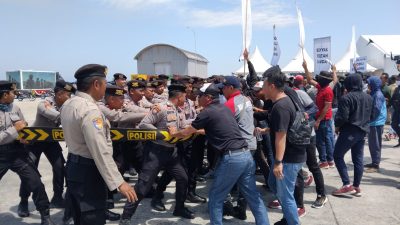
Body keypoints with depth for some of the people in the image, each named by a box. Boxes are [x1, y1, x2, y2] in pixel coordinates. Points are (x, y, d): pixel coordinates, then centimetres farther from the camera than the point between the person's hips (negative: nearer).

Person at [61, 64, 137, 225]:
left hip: (74, 166, 10)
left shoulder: (68, 104, 7)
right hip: (88, 172, -10)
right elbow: (101, 152, -29)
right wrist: (118, 182, -27)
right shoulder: (89, 110, -25)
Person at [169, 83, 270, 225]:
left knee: (215, 197, 9)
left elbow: (185, 134, 5)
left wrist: (174, 133, 26)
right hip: (246, 155, 8)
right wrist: (198, 130, 43)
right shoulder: (225, 108, 17)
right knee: (253, 196, 13)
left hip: (231, 158, -8)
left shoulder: (207, 113, -5)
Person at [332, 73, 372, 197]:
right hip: (362, 131, 8)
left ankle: (347, 185, -3)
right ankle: (356, 187, 16)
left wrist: (337, 125, -3)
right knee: (358, 159, 11)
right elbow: (369, 115, 18)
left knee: (338, 156, 3)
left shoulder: (346, 98, -16)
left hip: (349, 131, -7)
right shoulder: (368, 97, 9)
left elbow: (342, 117, -20)